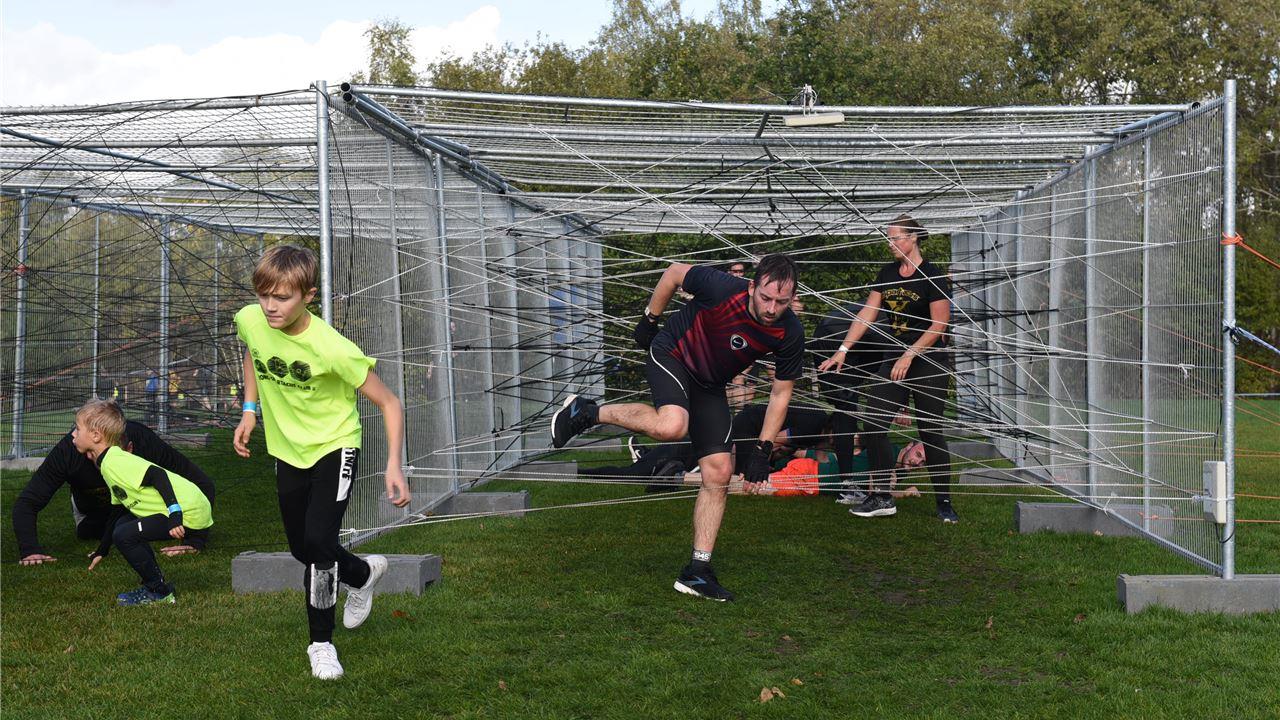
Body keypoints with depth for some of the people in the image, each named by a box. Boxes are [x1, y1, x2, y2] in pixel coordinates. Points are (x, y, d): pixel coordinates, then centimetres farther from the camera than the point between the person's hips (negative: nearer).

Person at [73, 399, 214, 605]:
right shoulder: (111, 464, 20)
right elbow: (118, 512, 30)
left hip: (188, 512, -10)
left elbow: (158, 476, -25)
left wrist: (175, 515, -31)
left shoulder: (114, 462, -13)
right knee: (123, 525, 17)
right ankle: (155, 585, 20)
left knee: (124, 535, -12)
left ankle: (159, 592, -1)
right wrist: (102, 551, 37)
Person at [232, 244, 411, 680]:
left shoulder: (331, 349, -31)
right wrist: (249, 410, 3)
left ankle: (321, 642, -1)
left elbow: (389, 403, -22)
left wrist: (393, 466, -32)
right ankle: (364, 573, 45)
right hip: (287, 450, 5)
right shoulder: (250, 321, -17)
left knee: (319, 541, -21)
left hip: (334, 447, -5)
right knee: (302, 550, 14)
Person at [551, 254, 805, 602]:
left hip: (710, 387, 5)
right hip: (671, 354, -5)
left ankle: (697, 571, 5)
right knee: (672, 425, -36)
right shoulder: (722, 287, -29)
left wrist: (763, 449, -6)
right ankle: (587, 412, -13)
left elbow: (780, 393, -3)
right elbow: (674, 272, -8)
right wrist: (650, 319, 1)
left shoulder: (790, 333, -17)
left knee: (719, 473, -3)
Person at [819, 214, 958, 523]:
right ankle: (882, 498, 3)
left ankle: (944, 502, 11)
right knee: (872, 424, -5)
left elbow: (939, 325, -13)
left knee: (931, 432, -2)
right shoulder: (888, 272, 8)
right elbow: (867, 314, 7)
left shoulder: (932, 276, -9)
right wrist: (843, 350, 0)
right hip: (895, 359, 6)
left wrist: (909, 356, -18)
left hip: (929, 362, -6)